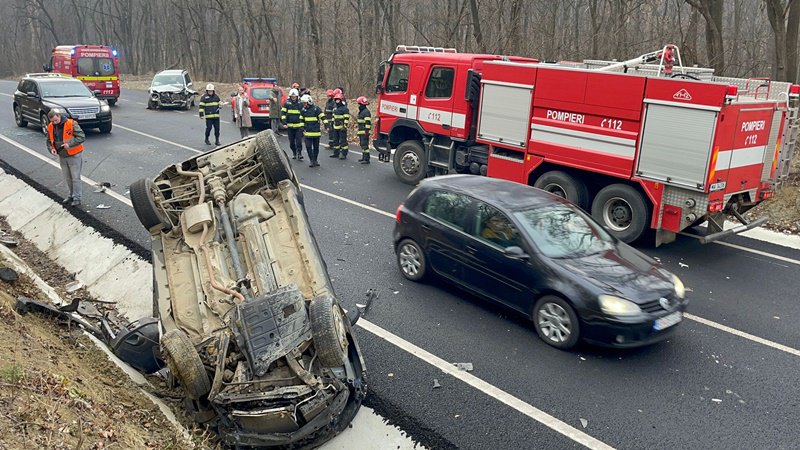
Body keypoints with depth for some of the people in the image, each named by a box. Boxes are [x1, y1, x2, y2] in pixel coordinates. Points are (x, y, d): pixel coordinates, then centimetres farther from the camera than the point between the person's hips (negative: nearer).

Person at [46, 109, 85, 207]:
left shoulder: (71, 124, -19)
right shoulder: (50, 127, 0)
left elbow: (82, 137, -22)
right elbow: (49, 141, 12)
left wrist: (70, 144, -31)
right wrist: (52, 149, -9)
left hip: (74, 156, -6)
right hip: (62, 157, 6)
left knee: (75, 178, 0)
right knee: (67, 178, 17)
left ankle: (77, 198, 7)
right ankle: (71, 195, 32)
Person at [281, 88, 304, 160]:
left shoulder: (300, 103, 2)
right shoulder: (287, 103, 1)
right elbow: (283, 113, 3)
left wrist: (303, 124, 5)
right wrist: (284, 123, -7)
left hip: (298, 126, -1)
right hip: (290, 126, 1)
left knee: (299, 140, -9)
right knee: (291, 141, 9)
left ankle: (299, 154, -3)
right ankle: (294, 153, 25)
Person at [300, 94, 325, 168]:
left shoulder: (316, 109, -7)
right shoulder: (303, 110, 6)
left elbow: (323, 118, -9)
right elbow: (301, 121, 15)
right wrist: (302, 129, 10)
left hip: (316, 132, -2)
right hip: (307, 132, 2)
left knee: (316, 147, 8)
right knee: (308, 147, -7)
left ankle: (315, 160, 23)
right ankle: (312, 161, 0)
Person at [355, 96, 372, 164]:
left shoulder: (366, 112, -15)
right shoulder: (361, 111, 18)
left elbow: (368, 122, -20)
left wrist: (367, 131, -23)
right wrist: (358, 130, 27)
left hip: (364, 132, -11)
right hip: (361, 132, 11)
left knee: (365, 145, -11)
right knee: (362, 144, 17)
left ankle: (367, 159, -11)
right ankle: (364, 158, 26)